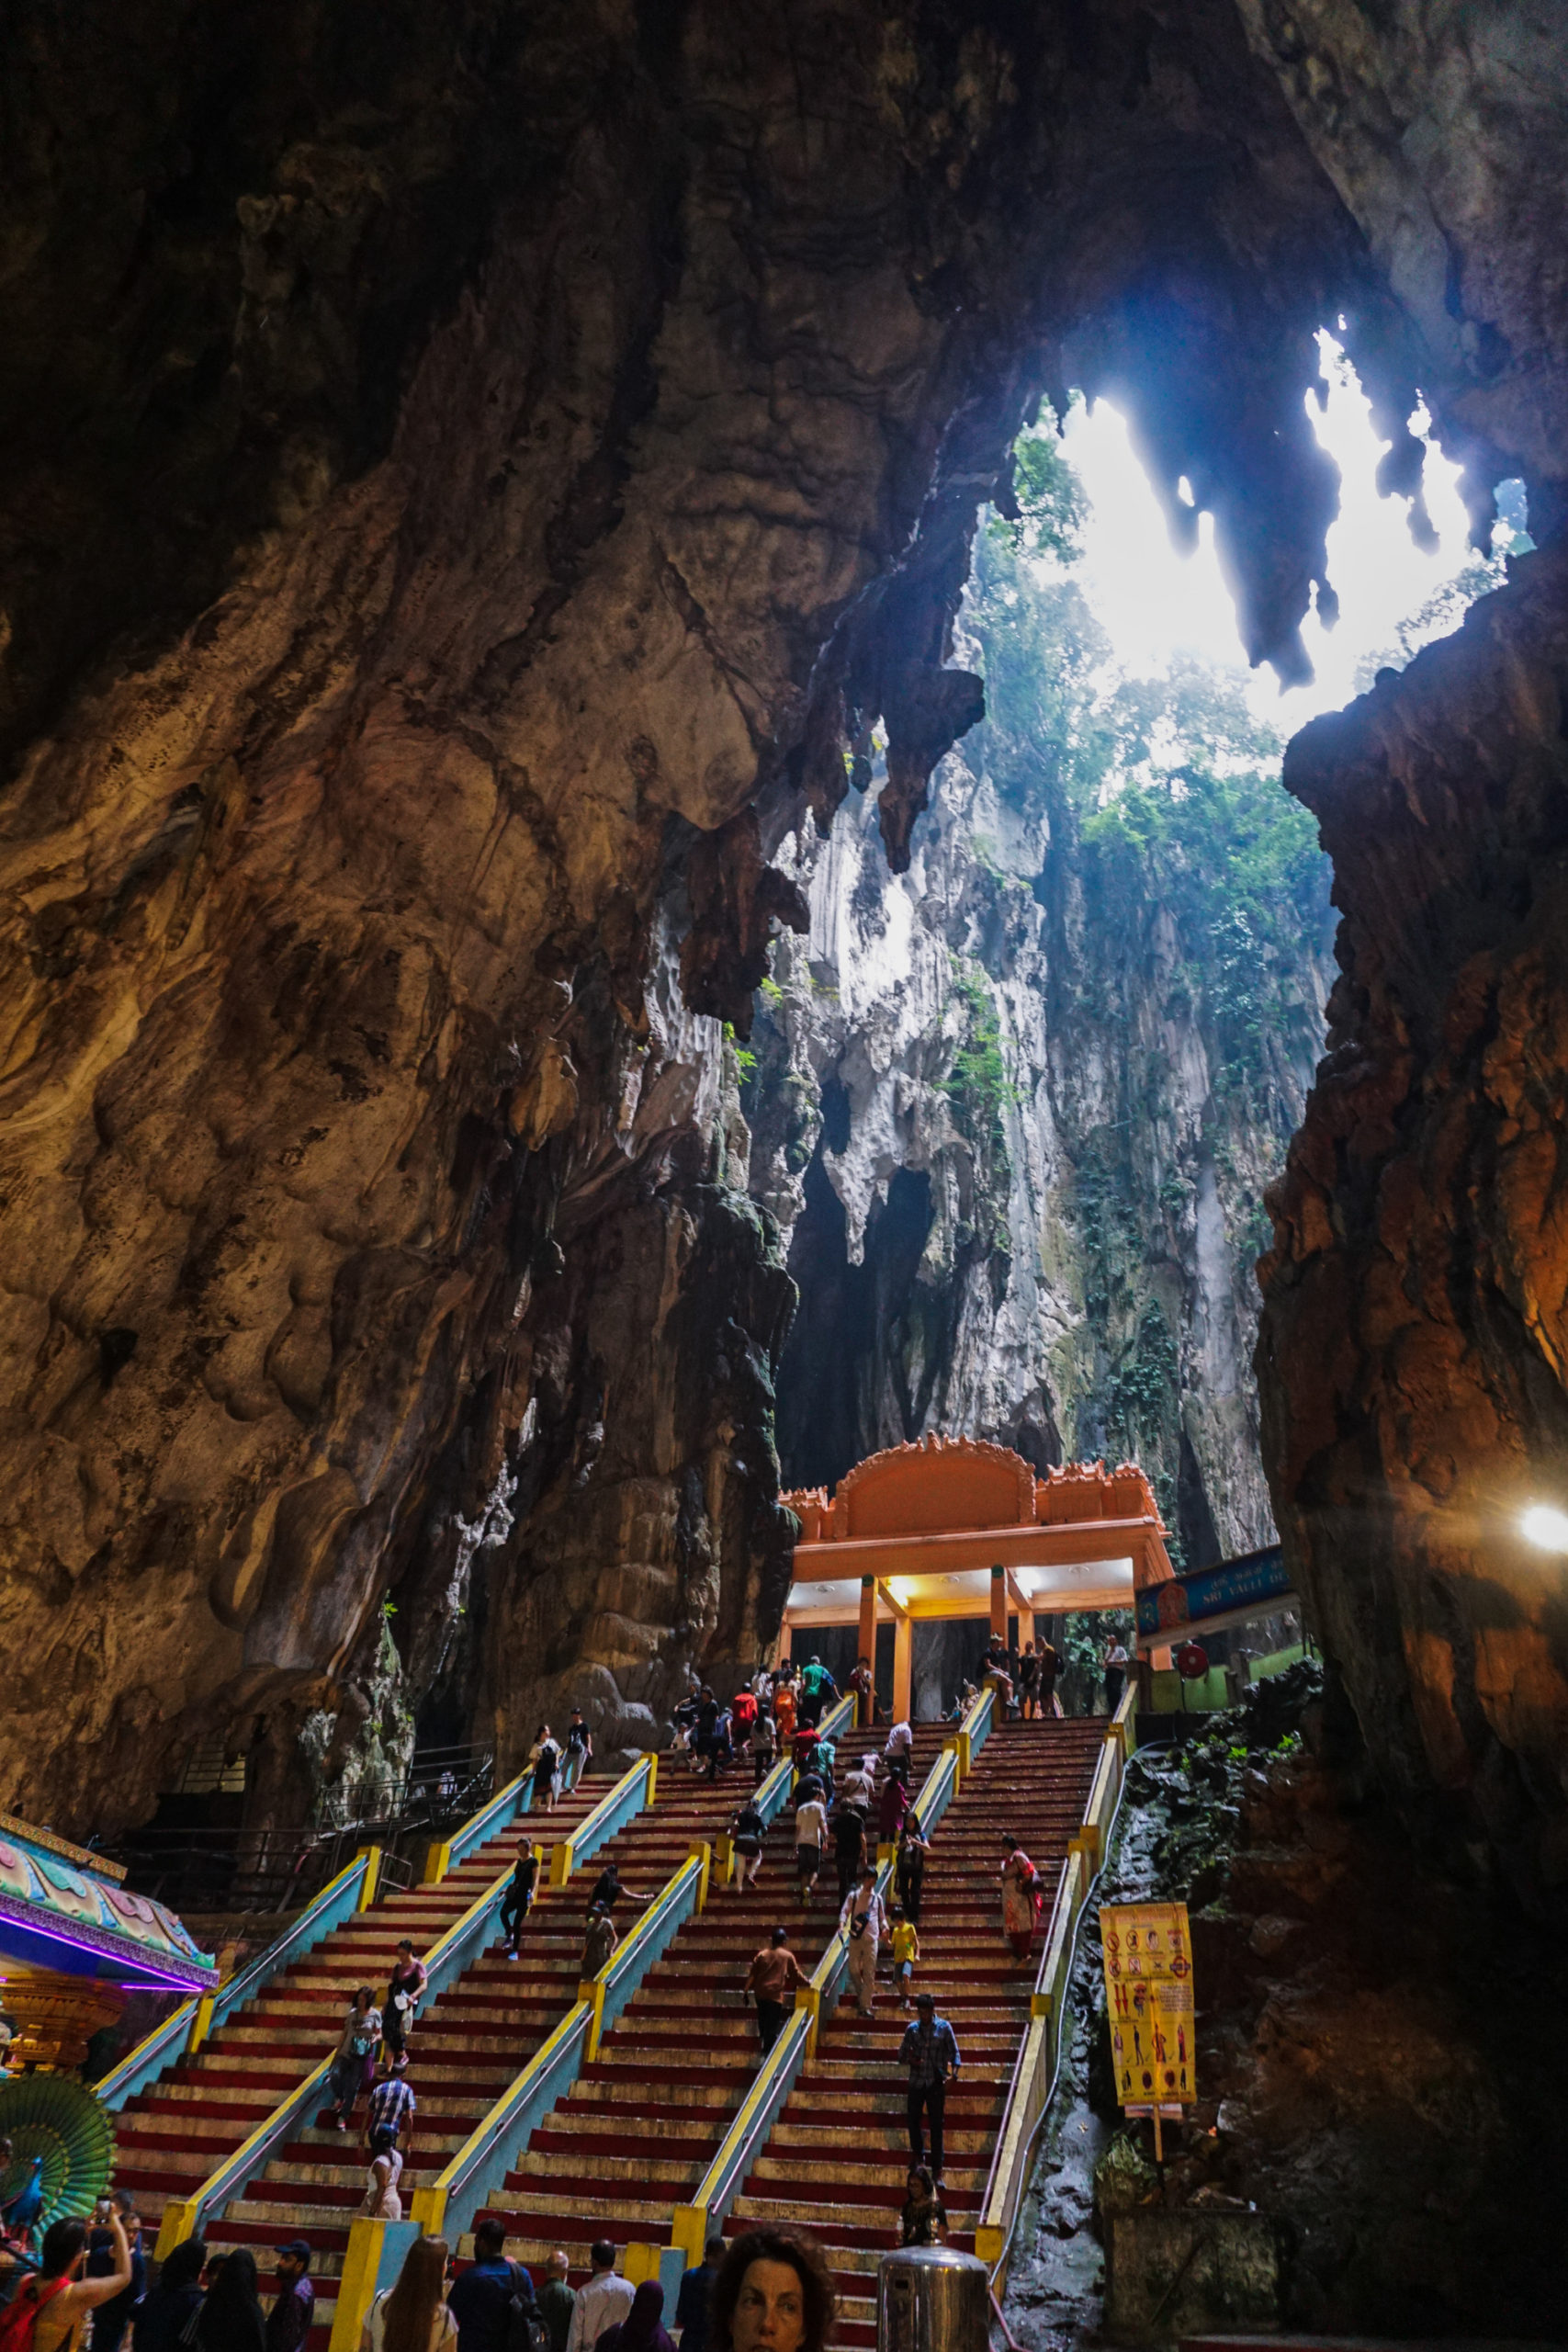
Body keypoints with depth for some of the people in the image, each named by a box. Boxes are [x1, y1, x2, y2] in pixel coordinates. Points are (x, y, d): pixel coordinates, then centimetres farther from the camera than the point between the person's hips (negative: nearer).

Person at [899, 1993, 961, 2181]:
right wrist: (910, 2060, -13)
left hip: (936, 2083, -2)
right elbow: (902, 2053, 8)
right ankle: (918, 2156, 33)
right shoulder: (912, 2029, 4)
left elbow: (954, 2052, -3)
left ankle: (937, 2169, 7)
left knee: (936, 2125, 0)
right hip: (916, 2082, 3)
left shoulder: (943, 2027, -2)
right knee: (913, 2120, 8)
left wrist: (953, 2074, -17)